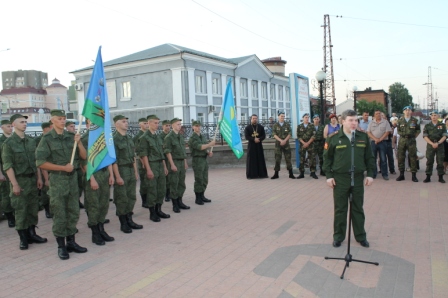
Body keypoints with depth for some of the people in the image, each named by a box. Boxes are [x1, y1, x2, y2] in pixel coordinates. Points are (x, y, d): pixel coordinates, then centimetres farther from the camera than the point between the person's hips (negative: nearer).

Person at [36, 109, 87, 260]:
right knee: (59, 215, 2)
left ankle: (71, 242, 24)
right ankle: (61, 246, 13)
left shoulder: (71, 136, 5)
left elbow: (84, 156, 6)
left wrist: (79, 143, -11)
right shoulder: (47, 139, -7)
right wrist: (63, 167, -14)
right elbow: (40, 162, -13)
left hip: (73, 178, 5)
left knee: (73, 212, 11)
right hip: (57, 179, -4)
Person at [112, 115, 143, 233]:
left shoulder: (129, 138, 12)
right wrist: (117, 176, -18)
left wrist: (136, 171, 12)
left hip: (131, 170, 7)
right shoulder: (114, 139, -12)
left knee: (131, 197, 12)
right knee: (122, 199, 2)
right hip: (121, 170, -7)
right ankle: (123, 223, 13)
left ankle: (129, 220, 23)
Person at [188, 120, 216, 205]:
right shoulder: (192, 138, -8)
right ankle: (197, 198, 6)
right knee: (199, 180, -4)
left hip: (204, 159, 7)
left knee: (205, 180, 11)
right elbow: (199, 147, -19)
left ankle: (202, 196, 22)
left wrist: (209, 152, -2)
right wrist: (210, 144, -16)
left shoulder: (203, 137, 15)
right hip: (197, 160, -7)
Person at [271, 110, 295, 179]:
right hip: (278, 144, 0)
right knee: (277, 159, 2)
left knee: (288, 159, 1)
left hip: (286, 144, 0)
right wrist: (281, 140, -18)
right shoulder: (275, 125, 3)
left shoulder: (287, 125, 6)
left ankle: (291, 174, 6)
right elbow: (274, 135, -4)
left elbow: (289, 134, 0)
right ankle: (276, 174, 8)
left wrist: (284, 141, -15)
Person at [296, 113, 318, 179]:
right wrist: (303, 143, -10)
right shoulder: (299, 126, 7)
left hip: (310, 144, -1)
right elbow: (298, 136, 2)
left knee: (312, 158, -4)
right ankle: (302, 173, 7)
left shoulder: (312, 126, 5)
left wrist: (308, 143, -11)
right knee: (302, 159, 2)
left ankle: (313, 173, 3)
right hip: (302, 144, 1)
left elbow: (313, 135, -2)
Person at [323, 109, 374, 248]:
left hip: (358, 178, 2)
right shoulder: (334, 138, -4)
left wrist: (370, 174, 3)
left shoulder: (363, 137, 3)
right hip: (340, 178, -2)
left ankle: (361, 236, 26)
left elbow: (369, 157, 9)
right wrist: (329, 175, -5)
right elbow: (327, 158, 0)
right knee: (340, 209, 8)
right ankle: (338, 236, 21)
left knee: (358, 209, 12)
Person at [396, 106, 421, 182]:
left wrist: (413, 137, 6)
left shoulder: (415, 120, 3)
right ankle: (401, 174, 11)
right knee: (400, 157, 2)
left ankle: (414, 175, 5)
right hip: (402, 141, 1)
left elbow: (418, 131, 11)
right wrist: (402, 135, 7)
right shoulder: (400, 120, 5)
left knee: (413, 158, -1)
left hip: (411, 141, -1)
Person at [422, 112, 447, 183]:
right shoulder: (427, 126, 6)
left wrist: (438, 143, -15)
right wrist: (432, 143, -15)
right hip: (430, 145, 0)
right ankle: (428, 177, 6)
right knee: (429, 161, 1)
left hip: (440, 145, 0)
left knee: (440, 162, 2)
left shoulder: (442, 125, 6)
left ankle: (440, 177, 10)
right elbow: (425, 136, -2)